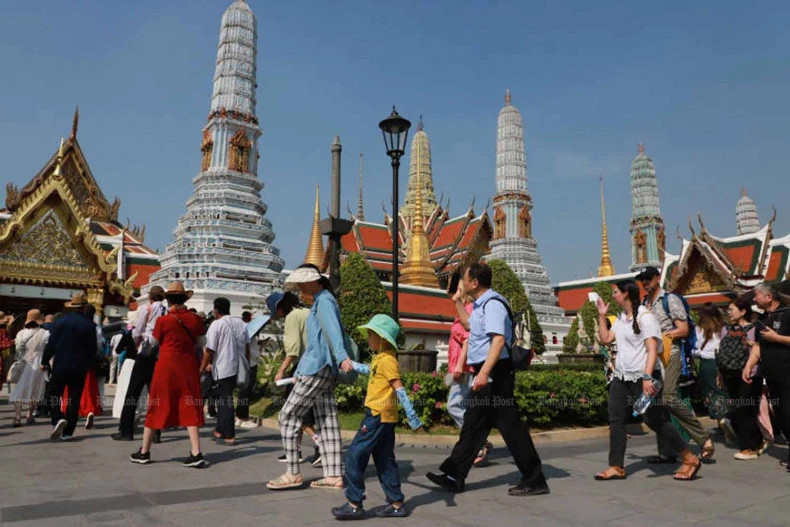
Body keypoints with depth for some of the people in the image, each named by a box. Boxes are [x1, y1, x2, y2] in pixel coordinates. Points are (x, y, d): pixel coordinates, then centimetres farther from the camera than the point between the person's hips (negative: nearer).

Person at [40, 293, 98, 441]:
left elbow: (51, 344, -3)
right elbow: (93, 348, -1)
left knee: (55, 395, 14)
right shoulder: (89, 324, -5)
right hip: (80, 367, 0)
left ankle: (58, 419, -9)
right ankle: (67, 432, 6)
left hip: (60, 365, 0)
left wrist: (44, 361, 8)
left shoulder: (61, 321, -4)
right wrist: (90, 364, 12)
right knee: (74, 399, 5)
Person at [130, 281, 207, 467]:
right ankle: (196, 453, -2)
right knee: (190, 408, 4)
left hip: (166, 366, -2)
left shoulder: (163, 320, -9)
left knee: (156, 407, 11)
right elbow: (200, 342, 8)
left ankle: (144, 452, 23)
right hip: (188, 367, 2)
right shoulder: (195, 319, -3)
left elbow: (155, 342, 4)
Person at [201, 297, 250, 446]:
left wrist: (202, 369, -1)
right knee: (223, 398, 18)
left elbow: (210, 351, -11)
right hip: (239, 368, 6)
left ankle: (229, 436, 5)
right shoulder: (240, 323, 9)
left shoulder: (216, 325, -10)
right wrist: (247, 365, 23)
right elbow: (247, 346, 14)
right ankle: (220, 431, 24)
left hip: (223, 368, -6)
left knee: (225, 402, 2)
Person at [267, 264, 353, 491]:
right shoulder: (319, 302, 20)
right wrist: (300, 370, 30)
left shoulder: (324, 301, -9)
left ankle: (293, 473, 3)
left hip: (318, 368, -10)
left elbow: (333, 329, -28)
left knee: (288, 415, -3)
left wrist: (341, 356, -43)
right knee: (327, 421, 8)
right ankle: (334, 476, 11)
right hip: (323, 369, 10)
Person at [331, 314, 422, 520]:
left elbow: (399, 388, -20)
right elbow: (370, 370, 36)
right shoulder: (379, 358, 13)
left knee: (355, 456, -4)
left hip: (378, 415, -10)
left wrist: (411, 415, -22)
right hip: (384, 417, 10)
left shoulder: (387, 360, -15)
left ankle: (354, 504, 2)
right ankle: (396, 504, 19)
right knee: (385, 460, 13)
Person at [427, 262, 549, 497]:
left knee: (510, 426, -2)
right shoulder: (480, 304, 15)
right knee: (473, 425, 12)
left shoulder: (492, 304, -16)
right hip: (486, 374, 10)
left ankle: (534, 481, 11)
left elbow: (498, 339, -29)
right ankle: (454, 476, 20)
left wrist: (484, 372, -35)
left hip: (494, 374, -10)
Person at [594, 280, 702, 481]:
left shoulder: (645, 317, -12)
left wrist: (647, 377, -26)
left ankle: (690, 459, 15)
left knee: (656, 420, -2)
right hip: (620, 377, 8)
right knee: (616, 421, 4)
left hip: (641, 378, -8)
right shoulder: (621, 318, 14)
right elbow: (605, 338, 11)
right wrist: (602, 315, 9)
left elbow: (652, 349, -18)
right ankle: (616, 467, 9)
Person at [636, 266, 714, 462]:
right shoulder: (643, 305, 19)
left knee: (669, 398, -21)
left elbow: (684, 330, -7)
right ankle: (666, 452, 11)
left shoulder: (670, 299, -1)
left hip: (669, 354, -7)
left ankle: (704, 438, -3)